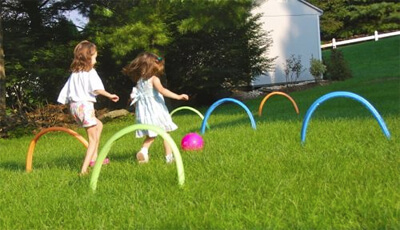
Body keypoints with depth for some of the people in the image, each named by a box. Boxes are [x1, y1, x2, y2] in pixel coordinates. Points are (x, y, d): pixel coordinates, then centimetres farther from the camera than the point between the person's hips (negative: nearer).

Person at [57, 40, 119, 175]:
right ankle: (84, 169, -12)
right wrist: (109, 96, -13)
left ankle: (94, 157, 24)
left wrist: (66, 103, 22)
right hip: (85, 105, -8)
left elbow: (66, 92, 14)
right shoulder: (90, 72, -7)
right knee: (93, 139, -1)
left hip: (74, 105, 8)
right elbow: (97, 89, -21)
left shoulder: (74, 73, 14)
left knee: (99, 125, 27)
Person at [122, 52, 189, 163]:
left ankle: (143, 150, -8)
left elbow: (135, 95, 11)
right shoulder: (154, 79, -11)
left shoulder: (139, 81, 7)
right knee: (165, 133, 7)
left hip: (143, 111, 6)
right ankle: (169, 156, 6)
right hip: (155, 109, -6)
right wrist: (178, 96, -30)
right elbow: (162, 90, -26)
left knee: (151, 135, 16)